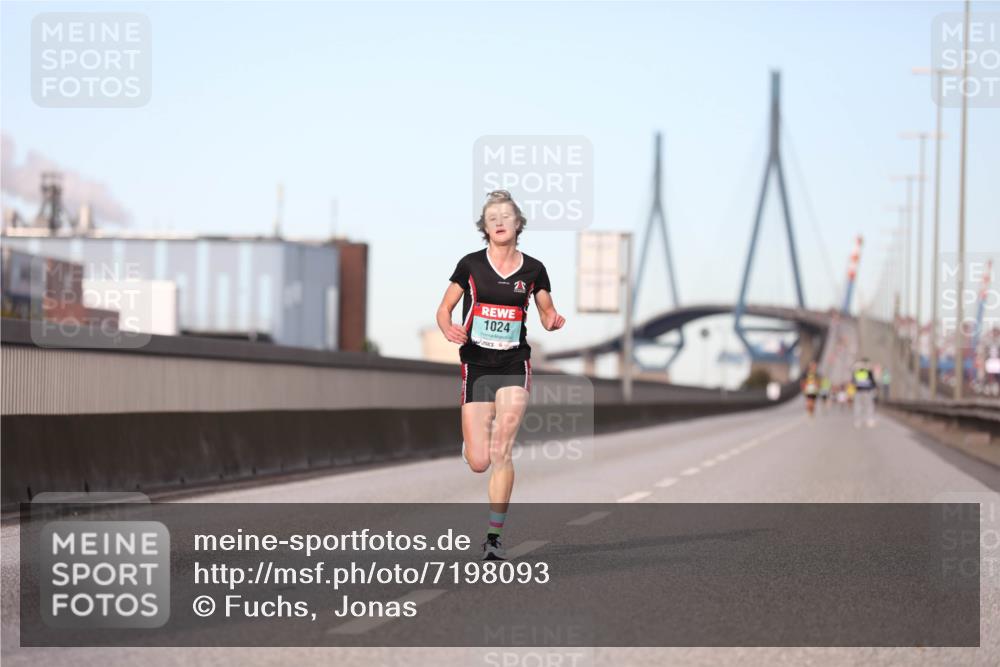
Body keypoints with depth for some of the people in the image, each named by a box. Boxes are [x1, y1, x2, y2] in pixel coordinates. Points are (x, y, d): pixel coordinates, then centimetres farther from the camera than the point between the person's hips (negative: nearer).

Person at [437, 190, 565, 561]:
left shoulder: (533, 269, 3)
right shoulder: (471, 264, -1)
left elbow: (547, 314, 14)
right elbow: (443, 309, 5)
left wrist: (553, 320, -10)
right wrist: (449, 329, -16)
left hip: (514, 367, 0)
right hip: (476, 366, 0)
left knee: (501, 452, -15)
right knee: (478, 463, -2)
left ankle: (494, 536, -6)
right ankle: (468, 438, 38)